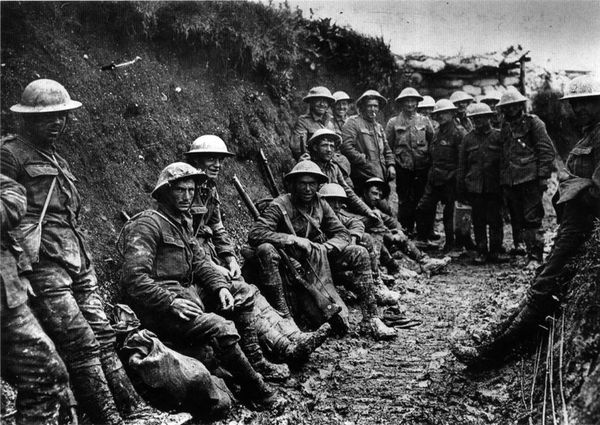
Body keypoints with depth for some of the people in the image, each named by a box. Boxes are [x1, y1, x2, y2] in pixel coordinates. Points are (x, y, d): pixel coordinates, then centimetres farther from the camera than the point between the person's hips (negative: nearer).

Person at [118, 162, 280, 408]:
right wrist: (172, 302, -27)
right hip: (160, 307, -10)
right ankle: (253, 388, -7)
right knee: (222, 329, -28)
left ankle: (254, 359, 11)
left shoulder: (182, 222, 17)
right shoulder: (148, 224, -13)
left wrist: (220, 286, -3)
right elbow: (133, 279, -22)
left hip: (187, 293, 10)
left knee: (244, 292, 10)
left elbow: (199, 261, 15)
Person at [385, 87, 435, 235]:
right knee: (405, 201, 4)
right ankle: (405, 230, 14)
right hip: (403, 169, -1)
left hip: (422, 168, 1)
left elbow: (433, 142, 10)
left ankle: (427, 231, 14)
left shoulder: (424, 121, 7)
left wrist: (428, 160, 5)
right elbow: (388, 145, 3)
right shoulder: (393, 122, 3)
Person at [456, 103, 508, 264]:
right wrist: (460, 188, 6)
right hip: (475, 187, 2)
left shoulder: (498, 136, 2)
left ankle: (496, 251, 11)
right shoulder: (468, 139, 8)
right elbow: (462, 165, 10)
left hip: (494, 186, -2)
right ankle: (481, 252, 13)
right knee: (478, 221, 5)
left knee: (495, 220, 2)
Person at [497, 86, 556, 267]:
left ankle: (535, 257, -3)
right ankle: (531, 251, 18)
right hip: (510, 181, 6)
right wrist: (502, 178, 14)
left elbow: (547, 150, -4)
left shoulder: (533, 122, 0)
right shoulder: (505, 126, 16)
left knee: (532, 219, -7)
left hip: (530, 178, -6)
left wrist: (543, 175, -11)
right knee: (519, 220, 8)